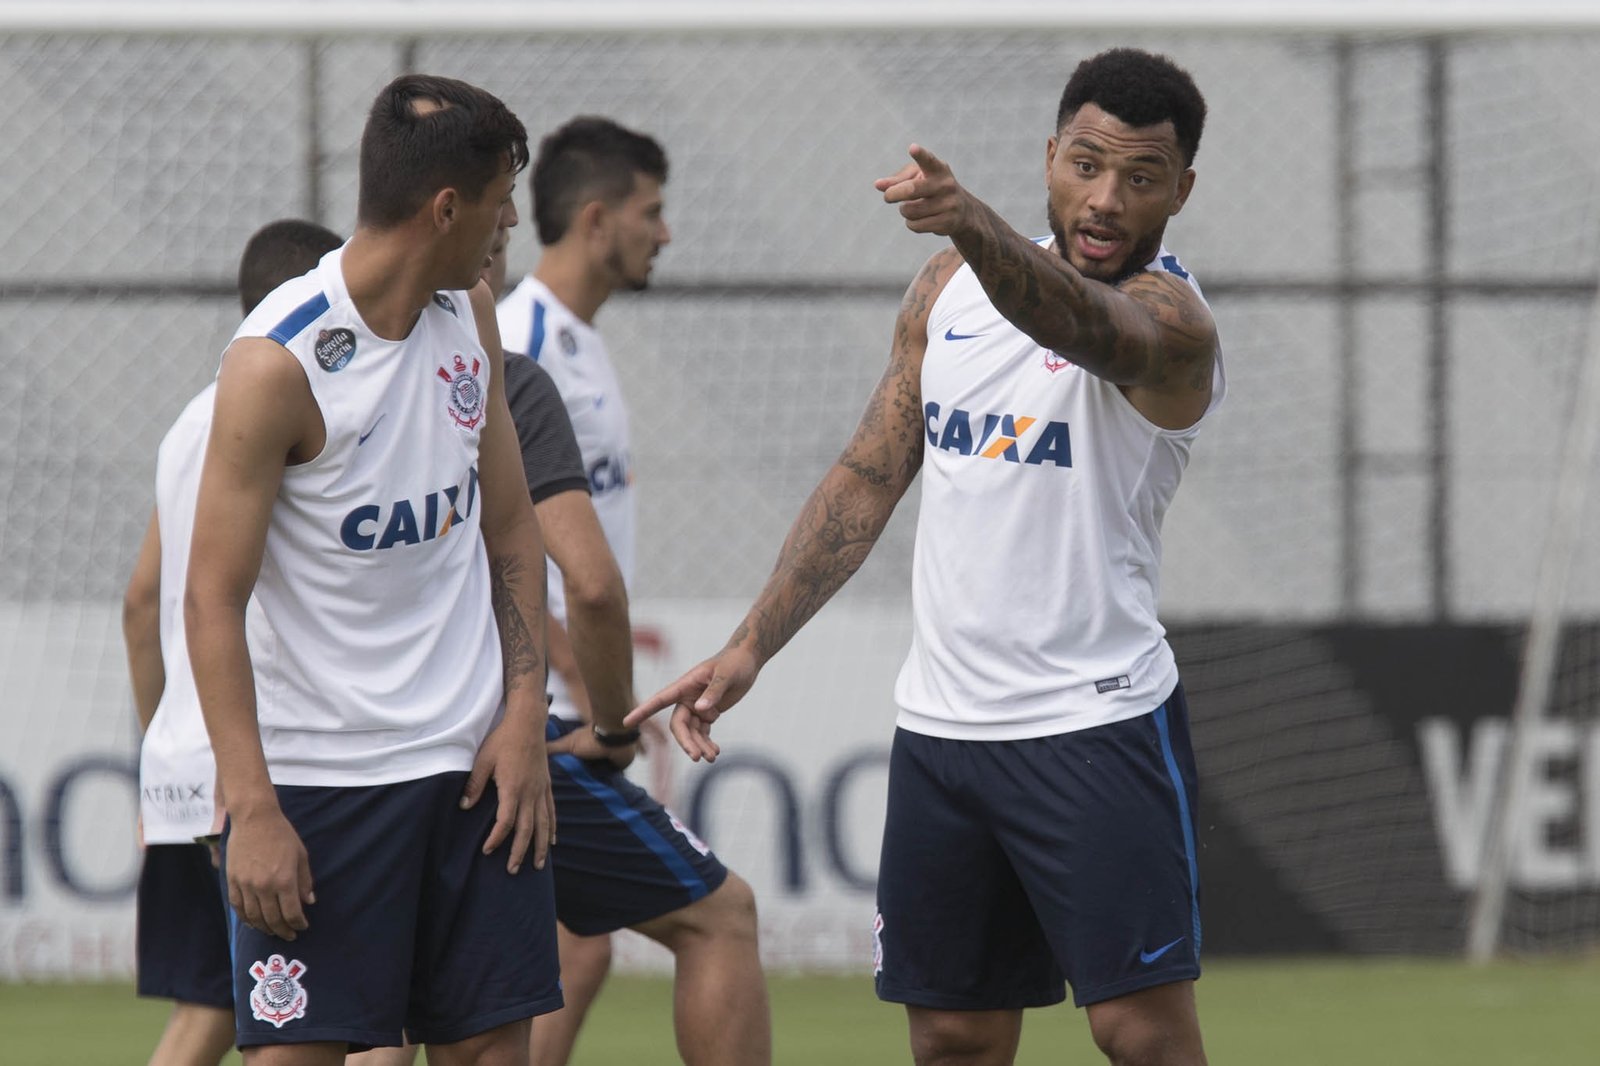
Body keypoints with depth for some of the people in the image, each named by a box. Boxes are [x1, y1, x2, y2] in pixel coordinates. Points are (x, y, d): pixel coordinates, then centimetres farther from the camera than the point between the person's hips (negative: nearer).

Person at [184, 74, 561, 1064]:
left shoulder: (470, 316, 6)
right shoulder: (278, 360, -16)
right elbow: (213, 598, -14)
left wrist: (524, 714, 4)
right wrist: (253, 810, -19)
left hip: (473, 760, 6)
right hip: (316, 773, -6)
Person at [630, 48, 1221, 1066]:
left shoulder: (1170, 318, -13)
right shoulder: (950, 287, 9)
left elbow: (1081, 322, -37)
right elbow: (869, 479, 16)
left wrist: (974, 224, -57)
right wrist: (750, 648, 9)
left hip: (1099, 724, -6)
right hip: (940, 719, 6)